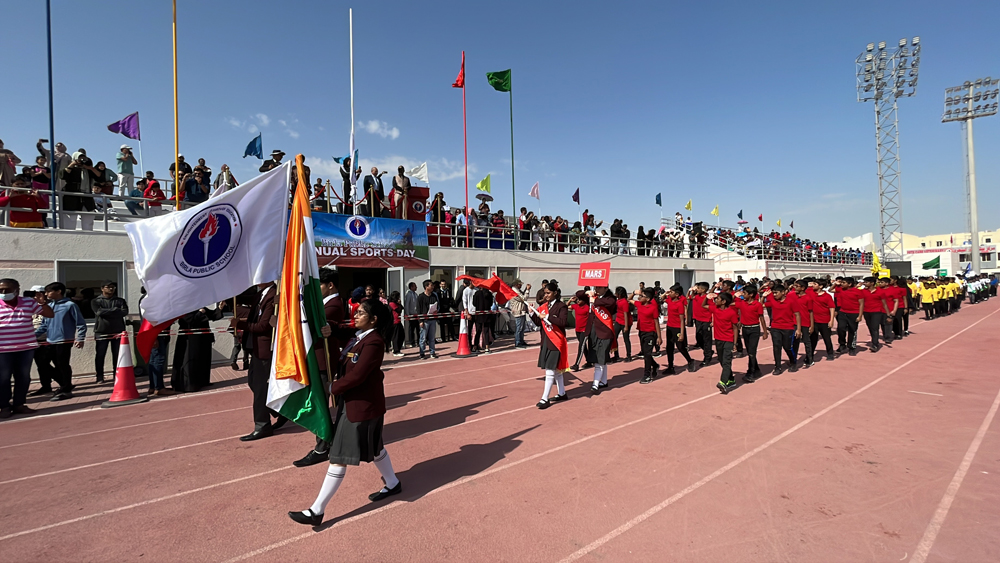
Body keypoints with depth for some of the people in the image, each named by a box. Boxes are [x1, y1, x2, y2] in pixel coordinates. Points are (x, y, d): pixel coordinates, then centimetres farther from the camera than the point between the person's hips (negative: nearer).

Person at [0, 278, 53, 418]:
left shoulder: (29, 302, 3)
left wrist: (42, 303, -11)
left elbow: (50, 314, 5)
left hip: (26, 348, 2)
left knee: (23, 377, 9)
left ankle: (19, 404, 21)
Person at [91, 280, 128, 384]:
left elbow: (125, 312, -5)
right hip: (101, 332, -1)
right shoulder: (96, 301, 7)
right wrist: (115, 309, -8)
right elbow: (99, 312, -12)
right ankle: (100, 377, 11)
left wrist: (106, 312, -9)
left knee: (117, 355, 3)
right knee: (100, 356, 2)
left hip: (118, 332, 1)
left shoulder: (120, 301, 12)